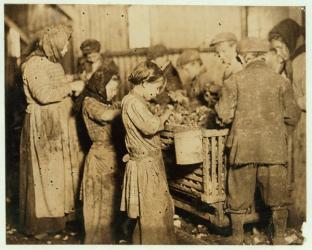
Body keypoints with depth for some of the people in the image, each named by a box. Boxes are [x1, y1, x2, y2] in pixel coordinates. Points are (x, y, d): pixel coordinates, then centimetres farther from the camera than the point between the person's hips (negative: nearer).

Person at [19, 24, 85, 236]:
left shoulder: (53, 62, 12)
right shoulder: (35, 63, -16)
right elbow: (43, 95, -25)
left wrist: (73, 90, 5)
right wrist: (71, 87, -18)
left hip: (60, 124, 9)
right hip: (43, 125, -9)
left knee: (63, 168, 14)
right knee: (44, 171, -2)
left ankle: (59, 209, 27)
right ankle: (41, 221, 9)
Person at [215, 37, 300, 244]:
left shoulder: (234, 81, -4)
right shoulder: (281, 82, -1)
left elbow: (225, 116, -6)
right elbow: (292, 117, 1)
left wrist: (218, 105, 15)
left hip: (243, 147, 0)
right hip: (274, 148, 1)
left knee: (239, 195, 12)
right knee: (278, 195, 14)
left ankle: (237, 239, 22)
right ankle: (280, 238, 23)